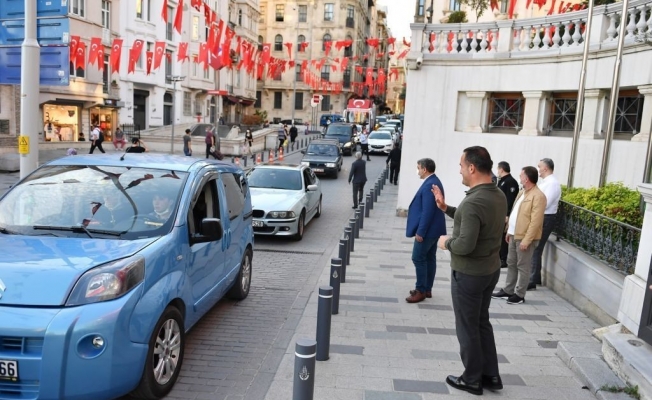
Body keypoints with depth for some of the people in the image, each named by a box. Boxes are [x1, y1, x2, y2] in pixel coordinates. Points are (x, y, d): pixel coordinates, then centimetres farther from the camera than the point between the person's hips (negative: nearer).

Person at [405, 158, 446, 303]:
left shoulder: (429, 185, -21)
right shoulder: (434, 181, 12)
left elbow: (427, 211, -24)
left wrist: (420, 232, -21)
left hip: (427, 230, -10)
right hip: (433, 229, 10)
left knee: (418, 258, -3)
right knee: (429, 258, 13)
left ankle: (421, 291, 4)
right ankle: (427, 289, 21)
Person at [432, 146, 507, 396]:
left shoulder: (473, 202, -27)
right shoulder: (498, 196, 3)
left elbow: (465, 245, -31)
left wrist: (446, 242, -11)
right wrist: (446, 208, 11)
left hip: (468, 274, -9)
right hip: (490, 269, 9)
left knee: (467, 327, 8)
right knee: (482, 322, 22)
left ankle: (472, 380, 23)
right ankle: (491, 375, 31)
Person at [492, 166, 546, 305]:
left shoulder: (538, 196, -16)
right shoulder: (522, 193, 15)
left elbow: (535, 221, -21)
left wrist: (526, 240, -23)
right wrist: (509, 231, 18)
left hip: (525, 238, -9)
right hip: (514, 235, 9)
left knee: (523, 267, 1)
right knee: (511, 263, 15)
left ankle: (520, 295, 10)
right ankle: (508, 291, 25)